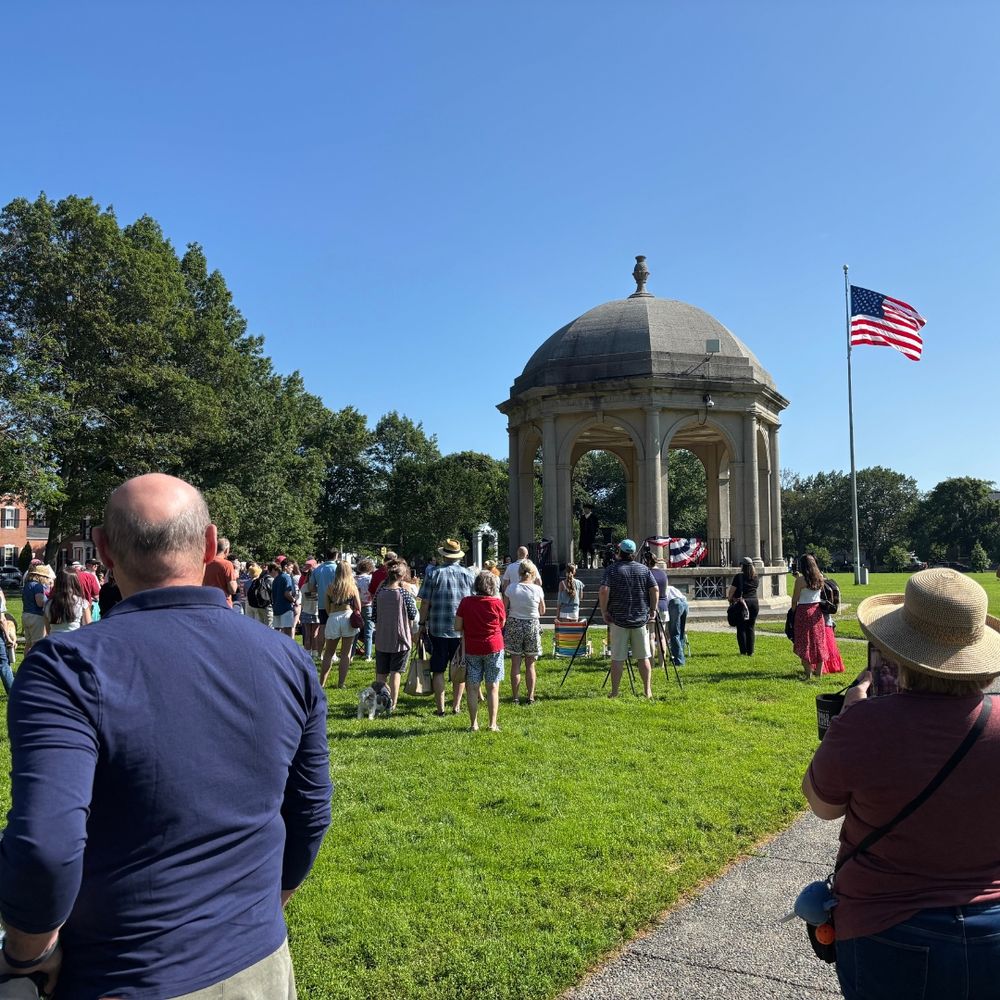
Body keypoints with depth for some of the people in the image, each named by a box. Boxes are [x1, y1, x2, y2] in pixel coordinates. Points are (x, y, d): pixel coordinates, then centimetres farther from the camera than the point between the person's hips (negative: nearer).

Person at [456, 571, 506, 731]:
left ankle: (474, 724, 10)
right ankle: (493, 724, 7)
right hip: (494, 648, -1)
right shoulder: (497, 603, -10)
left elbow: (457, 627, -2)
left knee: (473, 688, 8)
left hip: (471, 650, 1)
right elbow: (502, 625, 4)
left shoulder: (465, 602, -6)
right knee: (493, 687, 7)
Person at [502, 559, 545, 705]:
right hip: (532, 626, 0)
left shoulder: (511, 589, -5)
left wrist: (503, 628, 8)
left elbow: (503, 611, -2)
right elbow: (542, 611, 3)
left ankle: (516, 697, 8)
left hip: (514, 625, 0)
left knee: (515, 664, 6)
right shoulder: (537, 589, -7)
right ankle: (531, 697, 12)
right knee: (530, 665, 9)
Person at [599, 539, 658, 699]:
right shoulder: (644, 569, 5)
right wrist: (653, 609, 8)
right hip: (641, 619, 2)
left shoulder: (612, 569, -4)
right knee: (643, 657, 8)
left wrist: (604, 611, -6)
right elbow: (655, 590, -1)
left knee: (617, 658, 2)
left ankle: (614, 692, 6)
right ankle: (648, 691, 10)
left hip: (618, 619, -2)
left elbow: (604, 591, -15)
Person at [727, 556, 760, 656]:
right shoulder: (756, 578, 6)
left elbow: (732, 591, -6)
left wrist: (730, 599, 10)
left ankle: (743, 652, -2)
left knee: (741, 628, 1)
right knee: (750, 628, 9)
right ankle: (750, 651, 8)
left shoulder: (739, 577, -7)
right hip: (754, 603, 4)